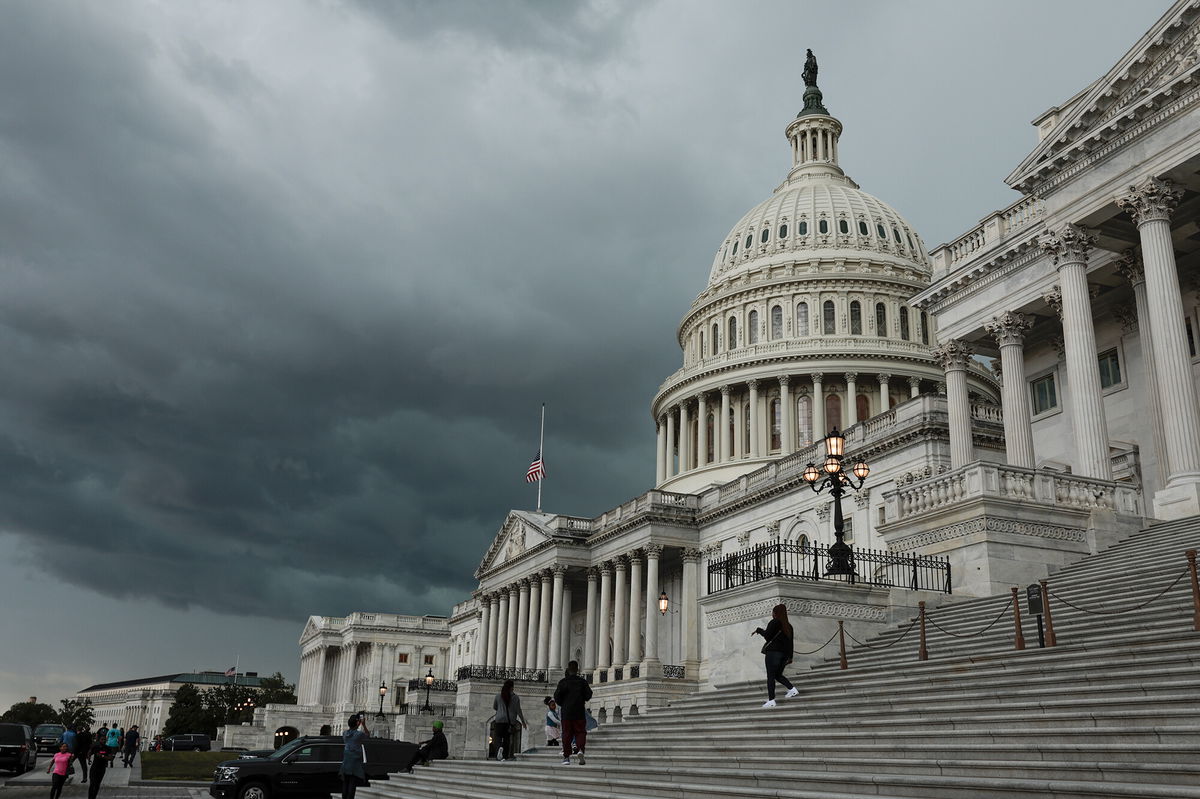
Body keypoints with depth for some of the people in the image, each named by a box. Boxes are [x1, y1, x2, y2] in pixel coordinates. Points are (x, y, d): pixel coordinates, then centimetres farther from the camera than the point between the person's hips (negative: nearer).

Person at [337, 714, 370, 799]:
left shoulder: (345, 733, 7)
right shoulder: (359, 734, -8)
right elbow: (367, 735, 12)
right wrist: (364, 725, 16)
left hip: (345, 762, 5)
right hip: (355, 763, -5)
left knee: (345, 783, 7)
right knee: (352, 784, -6)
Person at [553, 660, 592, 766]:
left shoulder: (563, 682, -1)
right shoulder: (582, 681, 1)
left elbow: (557, 696, -5)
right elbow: (589, 694, -2)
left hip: (566, 712, 0)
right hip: (579, 712, 0)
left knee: (567, 734, 6)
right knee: (580, 732, 6)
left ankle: (566, 757, 6)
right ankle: (581, 749, -19)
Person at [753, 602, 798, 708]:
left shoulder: (774, 623, -7)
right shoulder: (788, 626, 14)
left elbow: (767, 635, -13)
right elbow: (790, 642, 14)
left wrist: (758, 630, 4)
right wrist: (790, 657, 16)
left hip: (773, 652, -7)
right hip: (784, 654, 7)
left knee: (770, 676, -5)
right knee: (778, 675, 21)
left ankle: (771, 700, -9)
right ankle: (792, 689, 5)